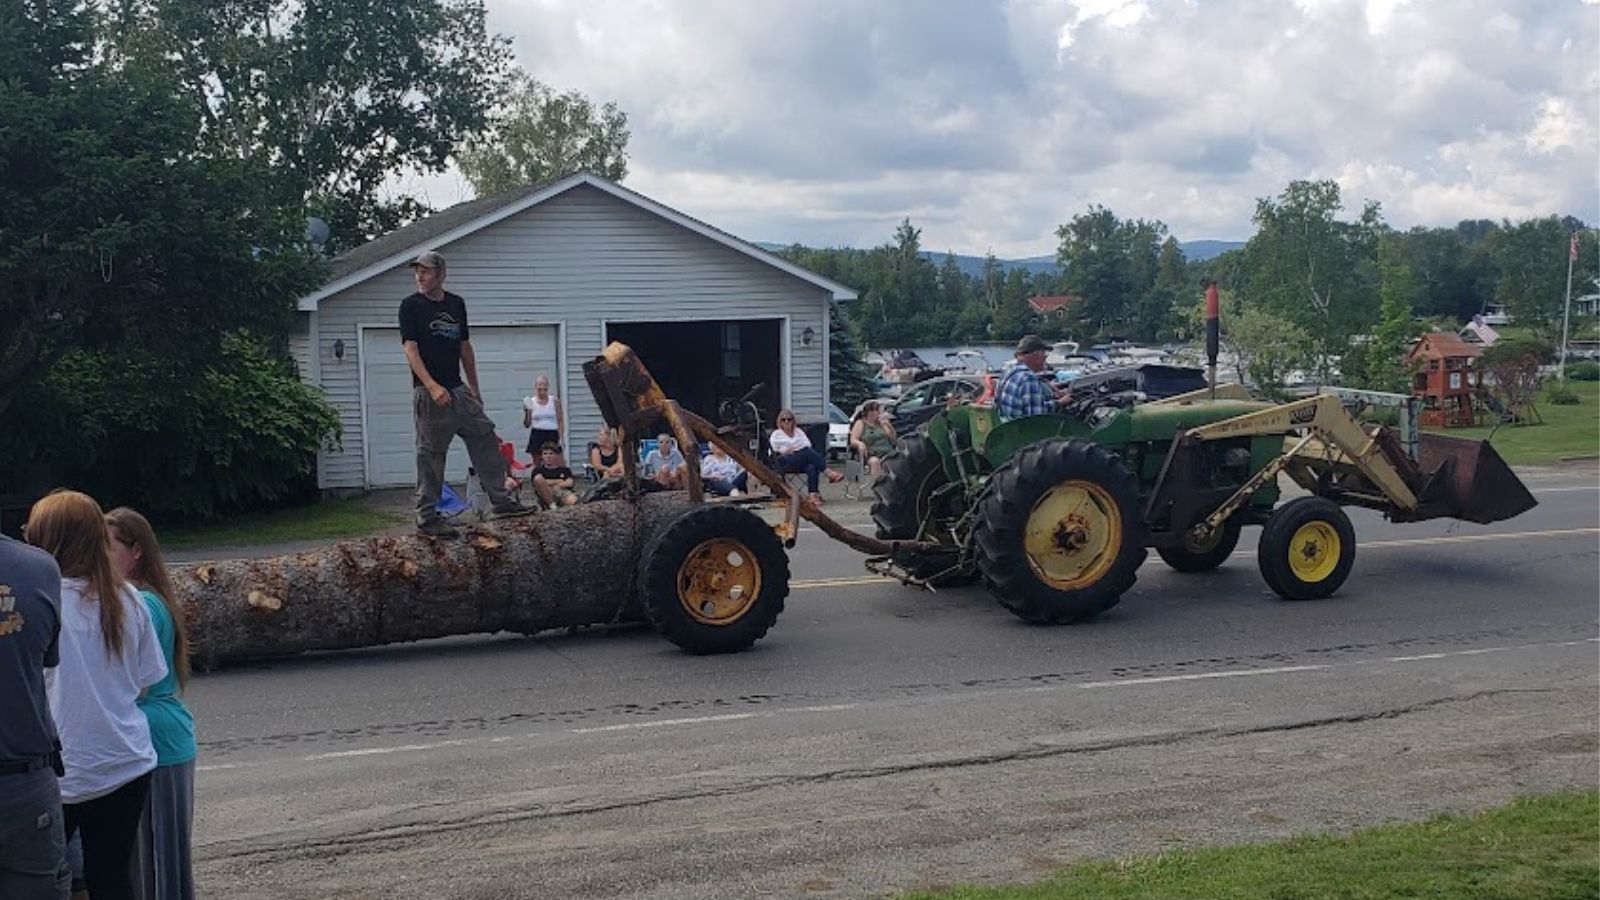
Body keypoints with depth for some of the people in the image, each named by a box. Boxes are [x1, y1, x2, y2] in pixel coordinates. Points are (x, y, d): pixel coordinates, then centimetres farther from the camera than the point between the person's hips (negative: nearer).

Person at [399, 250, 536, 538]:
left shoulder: (456, 304, 12)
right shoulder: (411, 306, -4)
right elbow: (410, 349, -12)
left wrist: (474, 389, 17)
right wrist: (432, 387, -23)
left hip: (458, 390, 6)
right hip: (429, 391, -6)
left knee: (485, 439, 4)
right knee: (430, 453, -3)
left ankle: (500, 501, 11)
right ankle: (427, 515, 3)